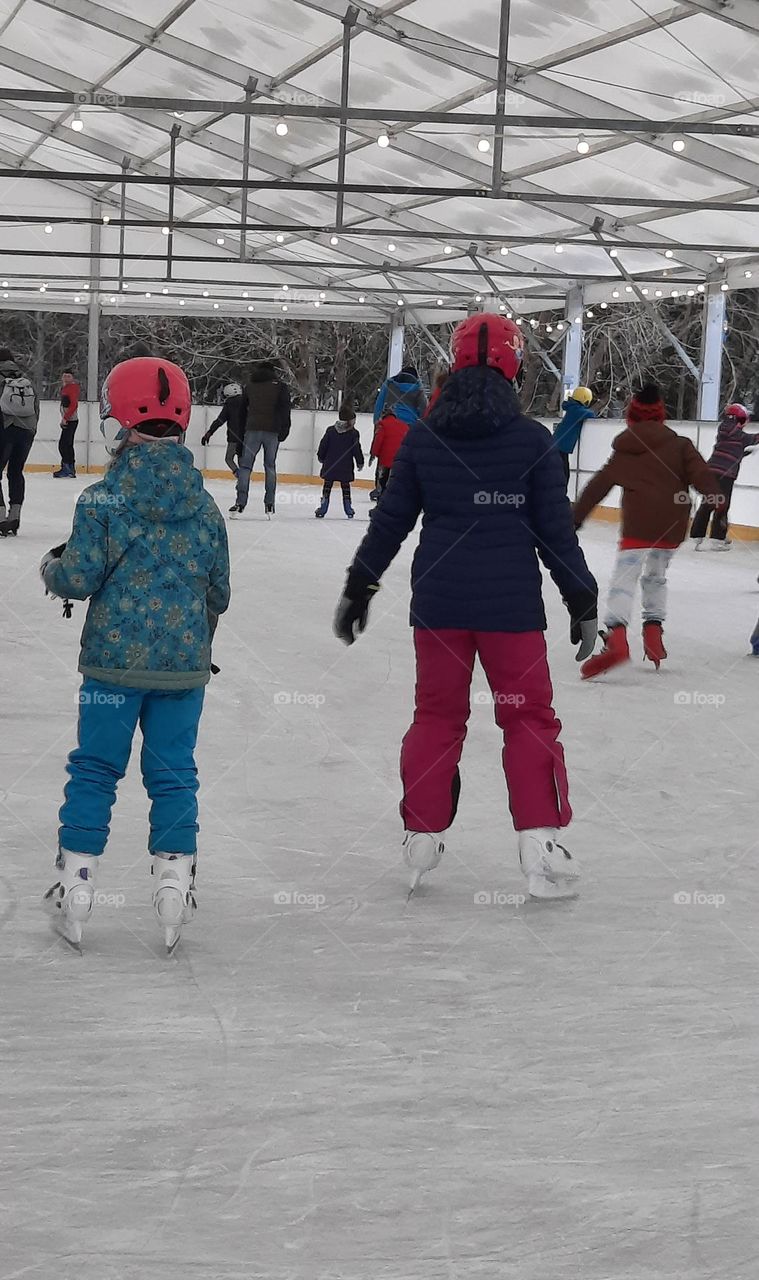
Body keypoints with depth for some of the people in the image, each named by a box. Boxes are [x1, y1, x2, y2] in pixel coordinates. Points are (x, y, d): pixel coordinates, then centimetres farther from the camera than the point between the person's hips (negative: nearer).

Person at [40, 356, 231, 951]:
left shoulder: (104, 500, -10)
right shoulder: (205, 507, 3)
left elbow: (79, 579, -9)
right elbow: (219, 594, 9)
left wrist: (52, 565, 13)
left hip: (116, 659, -3)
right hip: (185, 663, 3)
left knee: (94, 769, 8)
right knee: (174, 773, 10)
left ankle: (76, 883, 11)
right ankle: (175, 880, 11)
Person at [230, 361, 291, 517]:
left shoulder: (249, 385, 11)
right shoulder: (280, 387, 4)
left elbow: (243, 409, 13)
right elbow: (285, 410, -2)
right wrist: (284, 431, 3)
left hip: (252, 429, 0)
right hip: (272, 431, 0)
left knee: (245, 465, 1)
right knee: (270, 466, 8)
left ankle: (240, 503, -8)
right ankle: (269, 505, 4)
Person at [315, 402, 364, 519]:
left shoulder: (330, 430, 0)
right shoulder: (353, 433, -6)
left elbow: (323, 446, 5)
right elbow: (356, 450, -4)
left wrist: (321, 457, 20)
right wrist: (360, 463, 7)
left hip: (330, 466, 1)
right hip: (345, 468, -1)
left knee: (327, 486, 6)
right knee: (346, 487, 11)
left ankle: (323, 509, 3)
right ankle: (348, 510, 14)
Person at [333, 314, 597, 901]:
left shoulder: (421, 438, 1)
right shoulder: (533, 441, -7)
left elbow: (390, 521, 5)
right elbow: (555, 529, -5)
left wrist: (358, 588, 14)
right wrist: (582, 599, 5)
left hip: (437, 600, 3)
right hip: (512, 604, -3)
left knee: (437, 715, 15)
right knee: (529, 718, 7)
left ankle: (421, 837, 19)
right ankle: (541, 845, 3)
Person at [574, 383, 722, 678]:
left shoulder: (623, 452, 13)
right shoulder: (680, 445, 11)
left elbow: (597, 486, 15)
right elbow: (700, 473, -4)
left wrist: (576, 518, 21)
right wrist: (716, 498, -11)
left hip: (638, 525, -2)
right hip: (672, 526, 2)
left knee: (624, 579, -10)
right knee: (655, 577, 24)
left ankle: (616, 636, -30)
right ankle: (653, 631, 16)